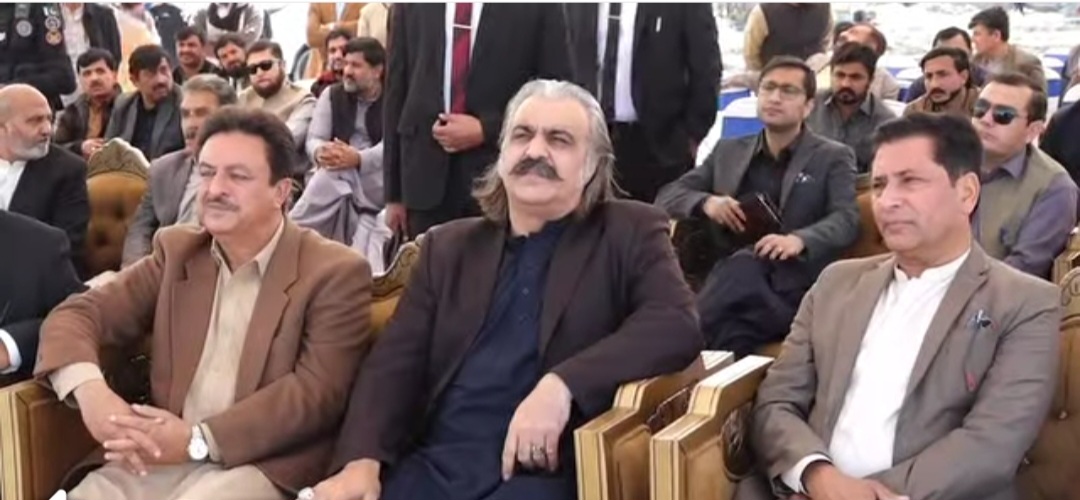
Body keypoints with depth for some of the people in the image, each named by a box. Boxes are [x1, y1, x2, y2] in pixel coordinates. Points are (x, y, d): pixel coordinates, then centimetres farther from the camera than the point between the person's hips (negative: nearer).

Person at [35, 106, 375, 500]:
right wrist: (90, 391, -12)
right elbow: (79, 313, 10)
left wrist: (200, 440, -18)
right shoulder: (177, 251, 14)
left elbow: (318, 390, -11)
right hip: (162, 456, 5)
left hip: (265, 466, -4)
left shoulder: (336, 273, -2)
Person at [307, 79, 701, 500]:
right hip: (432, 465, 3)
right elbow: (396, 361, 9)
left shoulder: (628, 233, 9)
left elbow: (677, 323, -8)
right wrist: (362, 458, -10)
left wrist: (562, 384, -20)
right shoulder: (449, 246, 18)